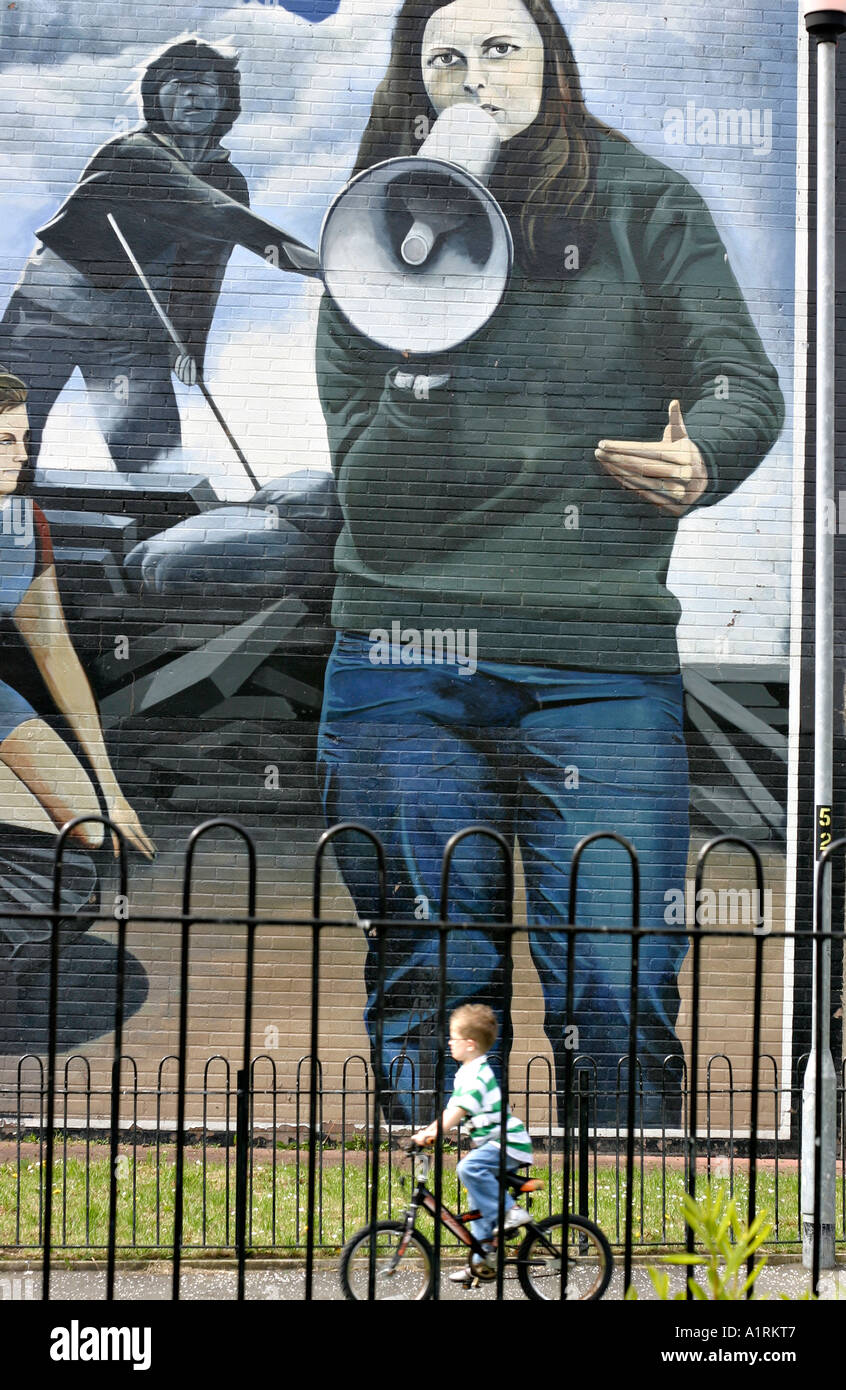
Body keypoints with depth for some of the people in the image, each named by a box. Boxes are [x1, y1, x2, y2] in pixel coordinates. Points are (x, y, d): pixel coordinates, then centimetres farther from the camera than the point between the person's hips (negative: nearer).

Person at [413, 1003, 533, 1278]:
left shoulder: (477, 1076, -19)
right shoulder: (466, 1073, 14)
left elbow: (458, 1111, -29)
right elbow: (451, 1110, 18)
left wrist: (433, 1133, -35)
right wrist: (427, 1131, 9)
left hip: (509, 1143, -11)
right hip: (490, 1142, 11)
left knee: (470, 1167, -32)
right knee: (478, 1196, 13)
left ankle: (510, 1211, -21)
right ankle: (485, 1256, 18)